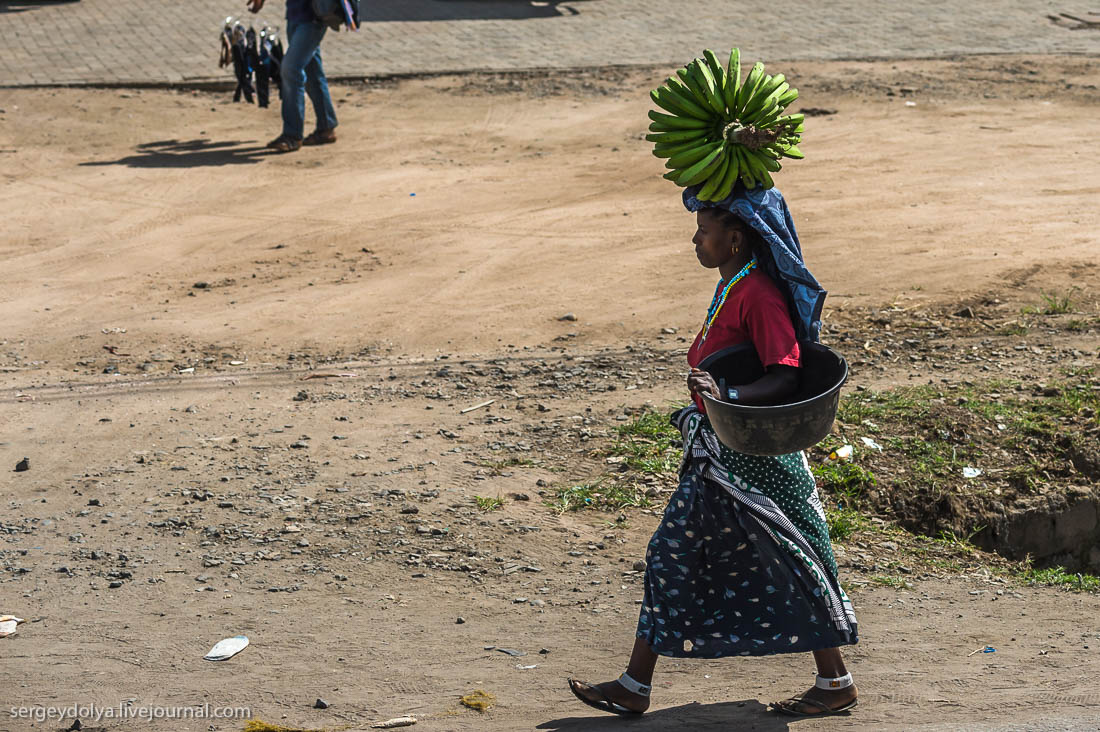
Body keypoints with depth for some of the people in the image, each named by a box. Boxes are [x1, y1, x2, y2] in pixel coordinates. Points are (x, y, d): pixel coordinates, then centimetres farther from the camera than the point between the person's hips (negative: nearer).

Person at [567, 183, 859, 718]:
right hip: (717, 450, 10)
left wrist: (728, 396, -40)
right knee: (671, 554, 11)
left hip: (751, 453, -10)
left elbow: (785, 374, -28)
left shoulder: (758, 294, -19)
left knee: (791, 563, 1)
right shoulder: (732, 286, 10)